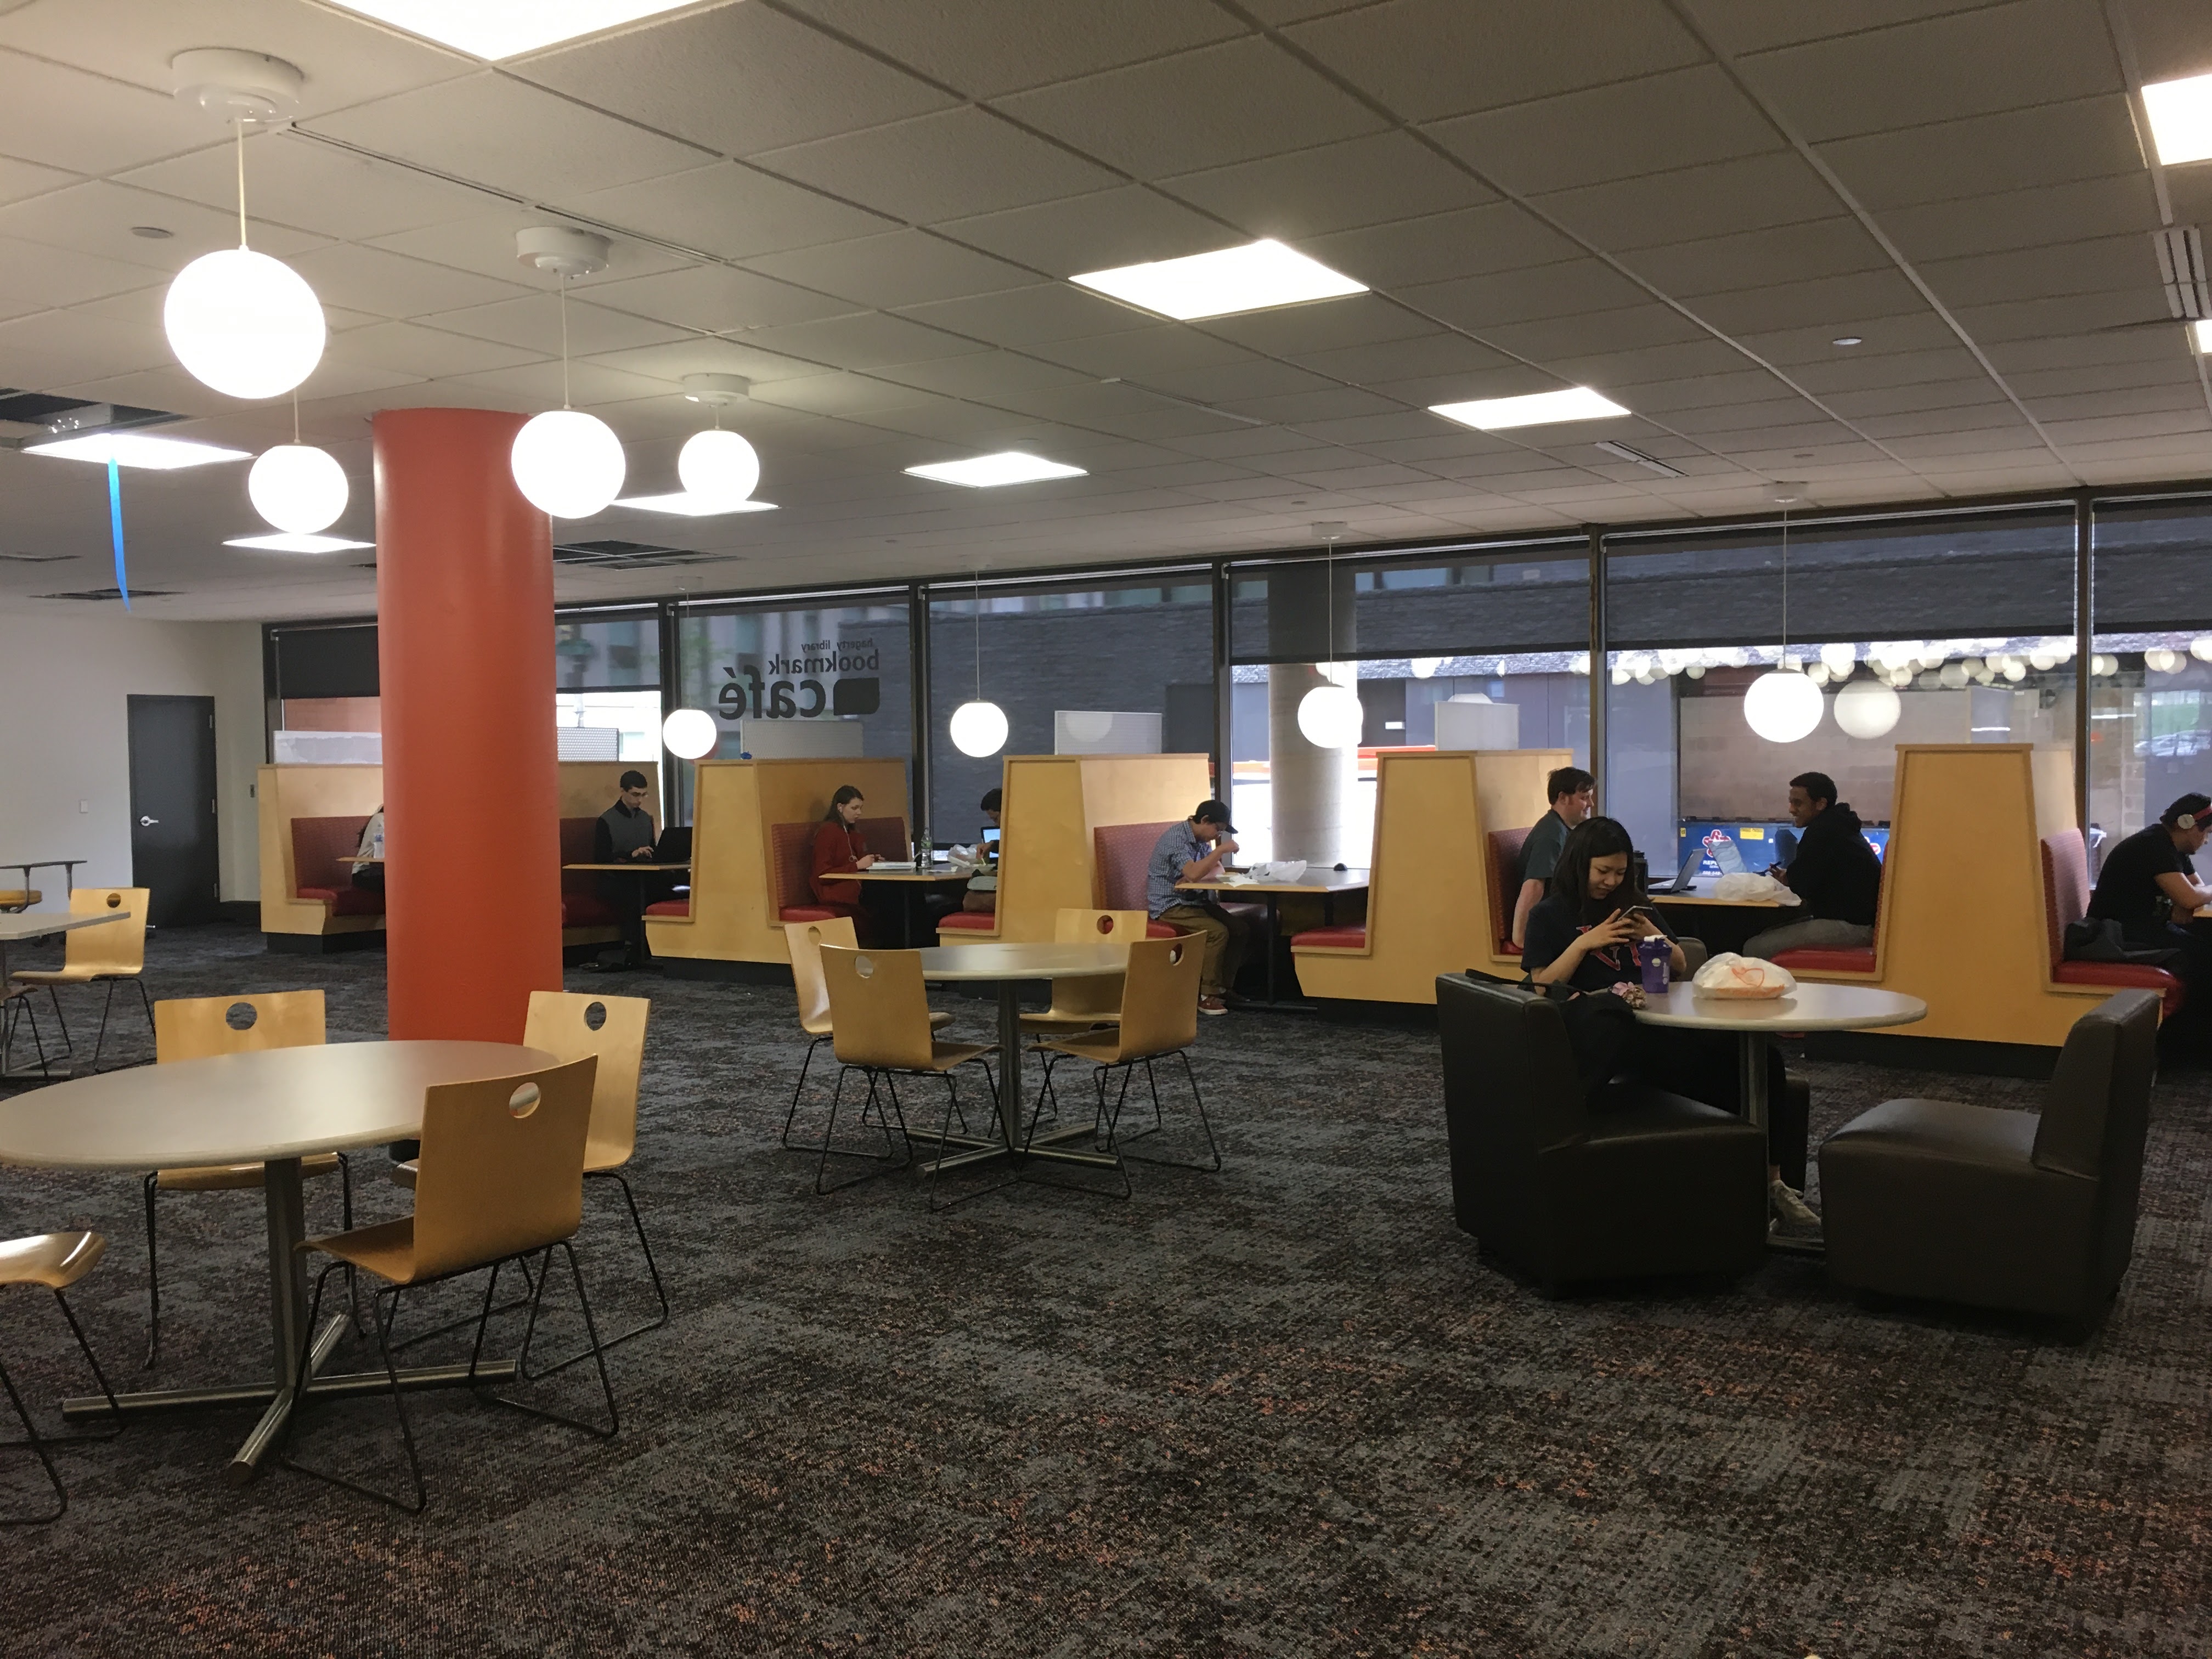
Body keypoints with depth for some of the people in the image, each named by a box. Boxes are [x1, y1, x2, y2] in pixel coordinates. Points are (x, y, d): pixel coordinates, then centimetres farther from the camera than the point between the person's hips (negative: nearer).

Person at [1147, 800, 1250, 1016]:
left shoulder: (1202, 839, 8)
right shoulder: (1176, 838, -21)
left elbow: (1218, 869, 14)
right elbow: (1193, 874, -33)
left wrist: (1200, 876, -9)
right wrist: (1222, 849, -26)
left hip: (1192, 901, 9)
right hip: (1169, 906, -9)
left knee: (1240, 927, -8)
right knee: (1218, 932, -27)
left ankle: (1223, 987, -1)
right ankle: (1207, 996, -18)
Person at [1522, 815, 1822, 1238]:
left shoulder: (1634, 905, 24)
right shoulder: (1550, 915, 9)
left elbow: (1681, 967, 25)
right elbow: (1543, 986, 0)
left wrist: (1656, 936, 5)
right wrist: (1584, 944, -10)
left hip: (1661, 1018, 6)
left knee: (1762, 1056, -23)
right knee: (1712, 1072, -32)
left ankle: (1772, 1182, -21)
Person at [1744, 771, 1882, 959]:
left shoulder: (1823, 830, -15)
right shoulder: (1838, 825, 19)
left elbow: (1804, 887, -13)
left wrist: (1788, 879, 7)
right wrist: (1790, 877, 8)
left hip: (1850, 925, -11)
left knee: (1755, 950, -16)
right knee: (1765, 936, 15)